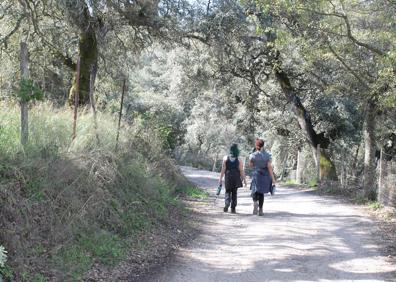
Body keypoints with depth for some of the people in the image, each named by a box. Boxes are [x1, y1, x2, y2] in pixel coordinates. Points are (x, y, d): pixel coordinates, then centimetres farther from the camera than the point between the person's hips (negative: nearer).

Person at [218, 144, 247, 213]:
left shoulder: (225, 158, -4)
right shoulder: (238, 160, -6)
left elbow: (223, 169, -4)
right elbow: (241, 171, -7)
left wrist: (220, 179, 1)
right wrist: (244, 179, 0)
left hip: (228, 178, 0)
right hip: (236, 178, 0)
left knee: (228, 192, 12)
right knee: (234, 193, 10)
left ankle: (226, 204, -10)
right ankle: (233, 208, 8)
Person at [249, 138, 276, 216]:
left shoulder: (253, 155, -6)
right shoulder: (267, 155, -6)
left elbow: (250, 165, 7)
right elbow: (269, 167, -9)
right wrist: (273, 178, -7)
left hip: (256, 175, -1)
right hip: (265, 176, 1)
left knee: (255, 192, 11)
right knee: (261, 193, 14)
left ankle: (255, 202, -22)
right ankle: (260, 210, 12)